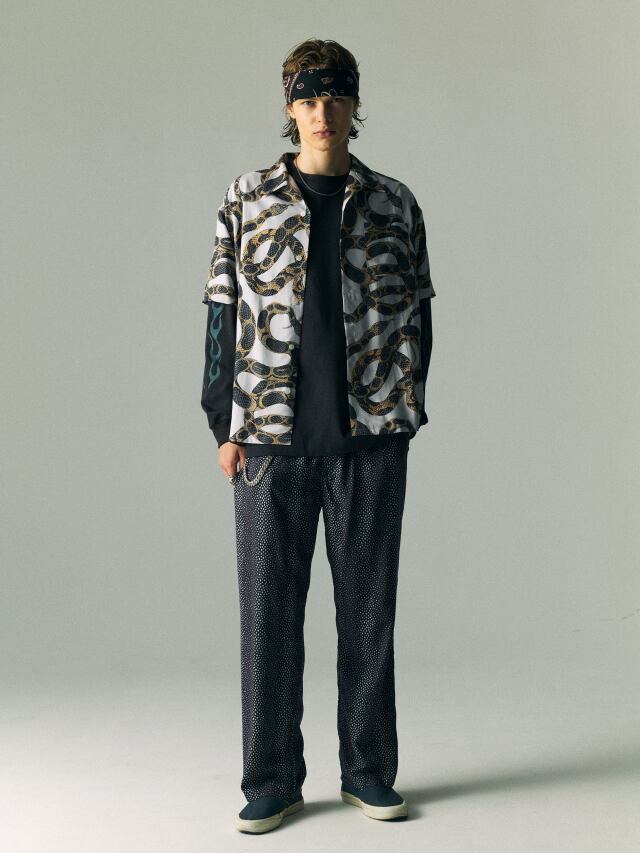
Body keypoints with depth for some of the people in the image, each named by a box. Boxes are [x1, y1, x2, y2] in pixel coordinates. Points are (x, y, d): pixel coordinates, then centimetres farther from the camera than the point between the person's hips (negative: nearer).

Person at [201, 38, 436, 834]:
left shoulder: (394, 204, 7)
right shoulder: (247, 200, 5)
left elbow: (417, 315, 10)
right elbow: (223, 313, 5)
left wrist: (404, 412, 3)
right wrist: (225, 425, 0)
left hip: (371, 440, 1)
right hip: (272, 439, 0)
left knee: (367, 607, 8)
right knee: (269, 609, 4)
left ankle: (369, 770, 22)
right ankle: (271, 782, 16)